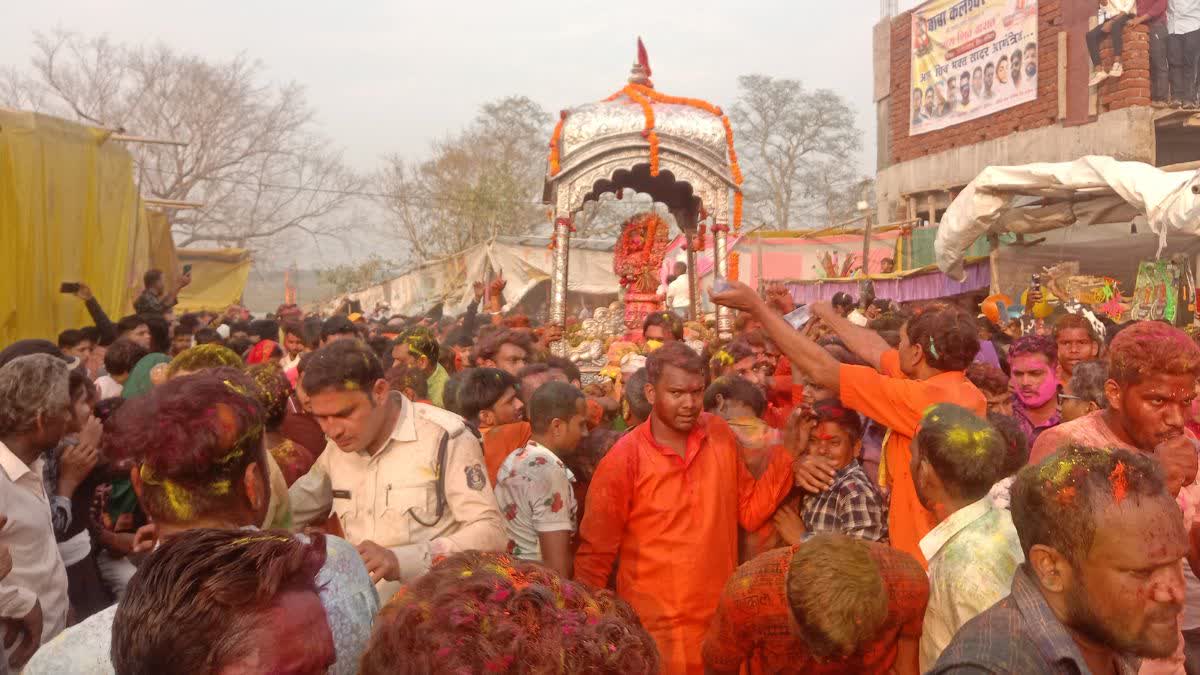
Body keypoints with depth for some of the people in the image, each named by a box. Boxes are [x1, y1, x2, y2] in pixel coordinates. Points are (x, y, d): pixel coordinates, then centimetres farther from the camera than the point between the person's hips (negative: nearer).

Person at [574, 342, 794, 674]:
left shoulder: (720, 434, -2)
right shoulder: (623, 460, -14)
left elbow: (749, 512, 5)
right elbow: (595, 555, -7)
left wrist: (788, 453, -6)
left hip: (722, 618, 5)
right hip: (656, 629, -4)